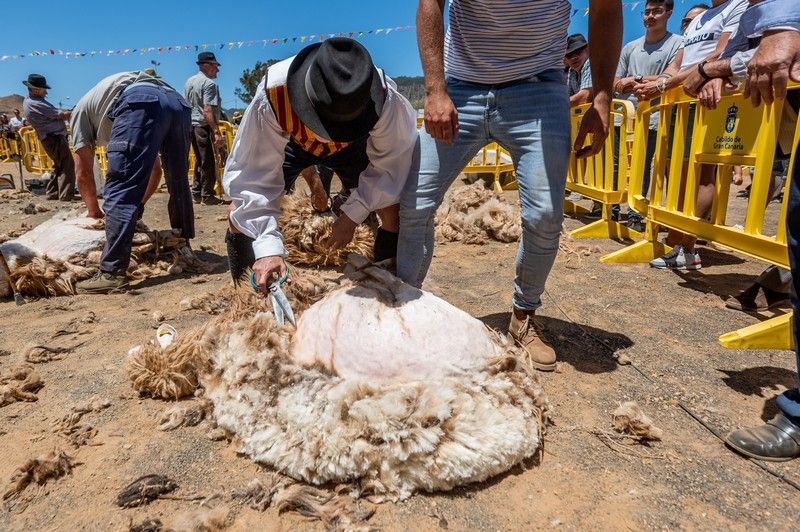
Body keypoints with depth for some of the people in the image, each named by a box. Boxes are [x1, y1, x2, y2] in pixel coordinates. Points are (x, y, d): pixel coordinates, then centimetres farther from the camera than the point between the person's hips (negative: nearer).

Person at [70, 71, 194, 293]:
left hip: (140, 103, -6)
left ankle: (112, 272, -9)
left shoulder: (81, 110, 31)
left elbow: (84, 173, 26)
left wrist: (94, 212, 37)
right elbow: (155, 170, 41)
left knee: (120, 191, -5)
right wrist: (138, 204, 42)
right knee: (179, 185, 20)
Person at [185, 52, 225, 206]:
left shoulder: (189, 82, 16)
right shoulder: (209, 83, -11)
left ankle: (196, 193, 19)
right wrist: (216, 132, -24)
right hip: (204, 126, -9)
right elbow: (207, 110, -20)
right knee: (208, 162, -3)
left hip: (191, 124, 9)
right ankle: (207, 195, 0)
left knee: (199, 160, 15)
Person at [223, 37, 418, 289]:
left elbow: (391, 162, -26)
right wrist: (267, 246, -45)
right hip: (290, 142, 0)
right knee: (241, 212, -13)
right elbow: (253, 177, -37)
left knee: (392, 209, -15)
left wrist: (352, 214, -33)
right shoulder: (273, 94, -42)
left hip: (353, 146, 1)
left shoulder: (385, 98, -41)